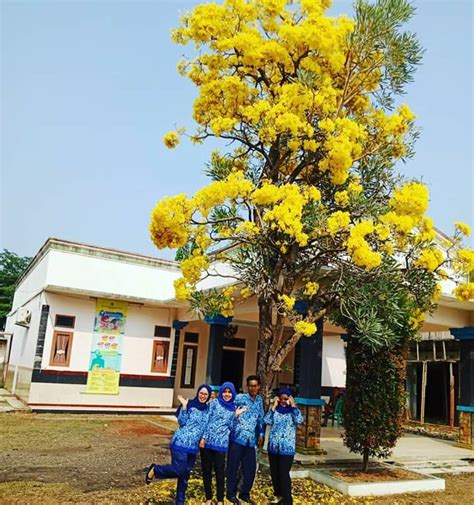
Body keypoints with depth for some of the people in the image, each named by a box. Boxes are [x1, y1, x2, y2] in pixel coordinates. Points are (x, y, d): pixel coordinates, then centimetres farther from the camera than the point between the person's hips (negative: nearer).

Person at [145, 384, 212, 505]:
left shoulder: (207, 409, 8)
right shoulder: (189, 405, -7)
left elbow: (206, 427, 15)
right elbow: (182, 422, -12)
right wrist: (184, 407, -20)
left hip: (193, 447, 5)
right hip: (180, 443, -5)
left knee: (185, 475, 11)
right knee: (178, 471, -12)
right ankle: (154, 469, 13)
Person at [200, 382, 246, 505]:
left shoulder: (233, 408, 7)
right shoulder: (214, 403, -1)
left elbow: (230, 427, 6)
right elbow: (206, 420, -4)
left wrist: (235, 415, -5)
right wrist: (203, 437, -9)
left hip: (221, 443, 1)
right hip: (207, 440, -1)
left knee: (220, 471, 4)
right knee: (206, 470, 8)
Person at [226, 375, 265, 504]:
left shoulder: (260, 400, 9)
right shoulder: (240, 398, -9)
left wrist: (261, 434, 17)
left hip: (251, 440, 5)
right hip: (237, 437, -5)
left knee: (251, 468, 9)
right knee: (233, 466, 3)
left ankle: (245, 493, 25)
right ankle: (231, 493, 18)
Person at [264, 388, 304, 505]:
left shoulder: (293, 411, 1)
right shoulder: (275, 410, 7)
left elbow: (299, 420, -18)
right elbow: (267, 421, -8)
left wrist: (293, 405, -15)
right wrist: (274, 406, -8)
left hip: (287, 448, -4)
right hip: (273, 447, 4)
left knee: (284, 474, -5)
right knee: (274, 473, 13)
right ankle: (278, 495, 31)